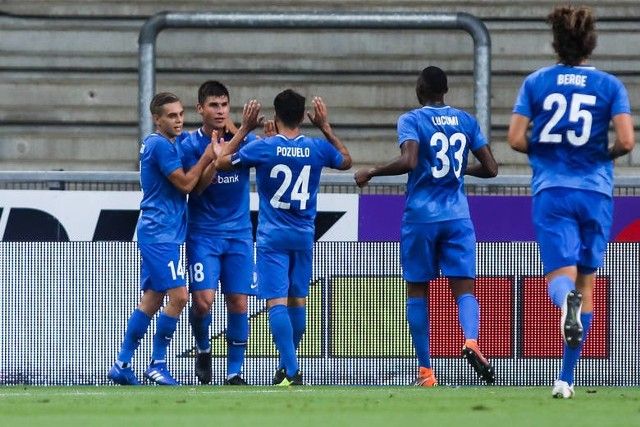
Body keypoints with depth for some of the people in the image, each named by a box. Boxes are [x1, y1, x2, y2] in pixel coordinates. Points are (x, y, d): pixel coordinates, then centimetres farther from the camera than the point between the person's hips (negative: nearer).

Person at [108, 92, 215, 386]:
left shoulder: (176, 140, 14)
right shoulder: (160, 145, -14)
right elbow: (185, 184, -14)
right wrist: (207, 156, -7)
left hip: (155, 232, 10)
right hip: (160, 233, -10)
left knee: (152, 300, 10)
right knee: (178, 295, -12)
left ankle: (122, 365, 13)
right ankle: (157, 364, -6)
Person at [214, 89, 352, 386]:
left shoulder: (262, 148, -10)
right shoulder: (318, 148, -1)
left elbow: (221, 163, 3)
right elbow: (346, 161, 21)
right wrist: (326, 128, 28)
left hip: (272, 237, -4)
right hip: (304, 236, 4)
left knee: (277, 302, -8)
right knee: (297, 301, 16)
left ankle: (291, 370, -22)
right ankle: (287, 367, 28)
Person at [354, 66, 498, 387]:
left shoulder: (411, 120, -4)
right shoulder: (466, 121, 9)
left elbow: (409, 162, -20)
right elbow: (490, 169, 8)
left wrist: (370, 172, -7)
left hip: (420, 217, -2)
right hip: (458, 216, 2)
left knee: (417, 291, 8)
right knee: (464, 287, -2)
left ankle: (425, 370, 6)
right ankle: (471, 339, -33)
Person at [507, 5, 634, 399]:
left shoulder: (536, 83, 4)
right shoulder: (610, 86, 2)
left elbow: (516, 139, -1)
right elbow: (626, 140, -8)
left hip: (551, 190, 0)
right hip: (596, 191, 0)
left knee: (561, 276, -7)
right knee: (586, 283, 10)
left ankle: (567, 299, -47)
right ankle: (566, 379, 10)